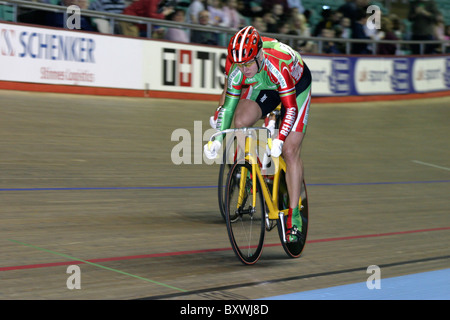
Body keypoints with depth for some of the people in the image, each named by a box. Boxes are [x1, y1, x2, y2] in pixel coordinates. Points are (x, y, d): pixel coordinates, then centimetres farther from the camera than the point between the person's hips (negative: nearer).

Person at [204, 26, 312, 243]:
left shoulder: (279, 64, -41)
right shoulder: (236, 67, -27)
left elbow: (291, 108, -37)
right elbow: (229, 104, -17)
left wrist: (279, 140, -49)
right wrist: (217, 139, -27)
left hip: (297, 85, -4)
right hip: (264, 86, 5)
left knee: (289, 151, -12)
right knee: (240, 122, -23)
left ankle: (294, 215, -4)